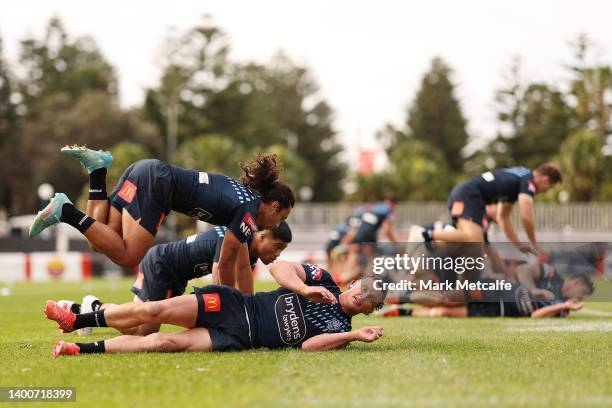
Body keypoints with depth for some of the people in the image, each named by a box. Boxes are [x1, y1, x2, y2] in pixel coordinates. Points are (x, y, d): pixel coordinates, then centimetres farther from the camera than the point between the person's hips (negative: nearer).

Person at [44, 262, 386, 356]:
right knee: (152, 311, -13)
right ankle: (77, 320, 2)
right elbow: (279, 268, 0)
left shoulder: (339, 327, 3)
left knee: (167, 342, -22)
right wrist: (304, 288, -16)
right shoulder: (324, 280, 9)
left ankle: (87, 349, -12)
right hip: (234, 304, 2)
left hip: (240, 338, -2)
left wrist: (355, 336, -24)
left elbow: (308, 344, -15)